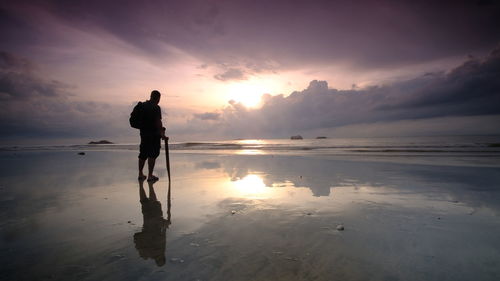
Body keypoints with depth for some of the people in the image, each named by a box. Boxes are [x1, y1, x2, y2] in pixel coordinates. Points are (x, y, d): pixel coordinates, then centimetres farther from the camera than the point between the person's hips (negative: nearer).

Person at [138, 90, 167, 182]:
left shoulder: (143, 105, 10)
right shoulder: (156, 108, -12)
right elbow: (158, 122, -18)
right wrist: (162, 134, -16)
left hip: (143, 133, 7)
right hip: (154, 134, -7)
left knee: (143, 154, 16)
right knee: (152, 154, -1)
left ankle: (140, 174, 25)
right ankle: (150, 175, 1)